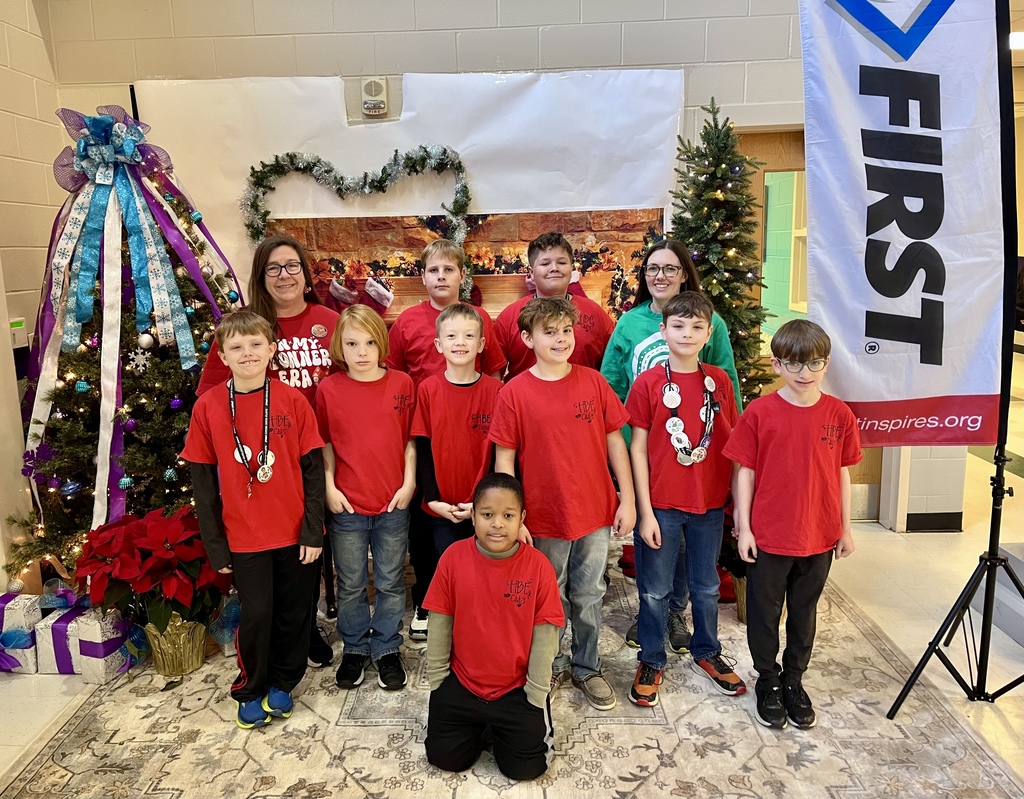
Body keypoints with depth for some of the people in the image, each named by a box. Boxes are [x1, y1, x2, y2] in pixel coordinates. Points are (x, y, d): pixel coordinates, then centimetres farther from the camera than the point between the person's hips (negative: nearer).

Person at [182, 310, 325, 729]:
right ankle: (251, 690, 31)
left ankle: (282, 683, 36)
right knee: (255, 615, 6)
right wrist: (215, 544, -1)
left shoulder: (293, 400, -6)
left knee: (293, 613, 12)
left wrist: (313, 530, -6)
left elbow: (313, 469, -3)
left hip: (295, 532, 1)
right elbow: (203, 481, -1)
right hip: (244, 535, 0)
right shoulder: (208, 406, -5)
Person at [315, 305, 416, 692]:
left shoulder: (402, 384, -3)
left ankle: (386, 649, 29)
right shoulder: (328, 388, -3)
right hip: (346, 504, 0)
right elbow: (324, 444, 3)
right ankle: (355, 649, 32)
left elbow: (411, 439, 1)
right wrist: (329, 487, -4)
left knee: (390, 583, 12)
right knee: (350, 585, 14)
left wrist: (409, 483, -5)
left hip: (393, 504, 0)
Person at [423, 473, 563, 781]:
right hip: (461, 681, 1)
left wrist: (535, 696, -7)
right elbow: (439, 625, -4)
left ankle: (500, 724, 27)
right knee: (444, 757, 0)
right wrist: (436, 681, 1)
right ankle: (478, 722, 30)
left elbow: (544, 636, -10)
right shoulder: (453, 557, -14)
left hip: (517, 687, -1)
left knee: (526, 766, -4)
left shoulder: (538, 566, -17)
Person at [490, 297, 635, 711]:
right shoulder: (514, 393, -9)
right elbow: (504, 460, -6)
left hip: (595, 513, 2)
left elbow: (615, 441, 2)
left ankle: (587, 668, 36)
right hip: (544, 519, -2)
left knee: (588, 597, 16)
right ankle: (553, 665, 38)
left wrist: (627, 499, 1)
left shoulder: (593, 382, -3)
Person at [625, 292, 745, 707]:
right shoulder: (648, 382, -8)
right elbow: (637, 448, -7)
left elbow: (731, 444, 4)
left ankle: (707, 653, 40)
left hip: (709, 502, 3)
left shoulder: (719, 381, 0)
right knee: (655, 590, 11)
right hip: (660, 505, -3)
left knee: (707, 586, 19)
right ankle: (651, 662, 30)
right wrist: (645, 511, -9)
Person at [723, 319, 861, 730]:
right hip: (768, 536, -2)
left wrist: (845, 528, 8)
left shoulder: (839, 414, -3)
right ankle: (768, 683, 33)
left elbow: (842, 473, 5)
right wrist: (743, 527, -7)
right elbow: (744, 471, -6)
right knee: (764, 613, 12)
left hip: (819, 537, 2)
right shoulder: (760, 412, -10)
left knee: (804, 612, 18)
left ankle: (794, 681, 37)